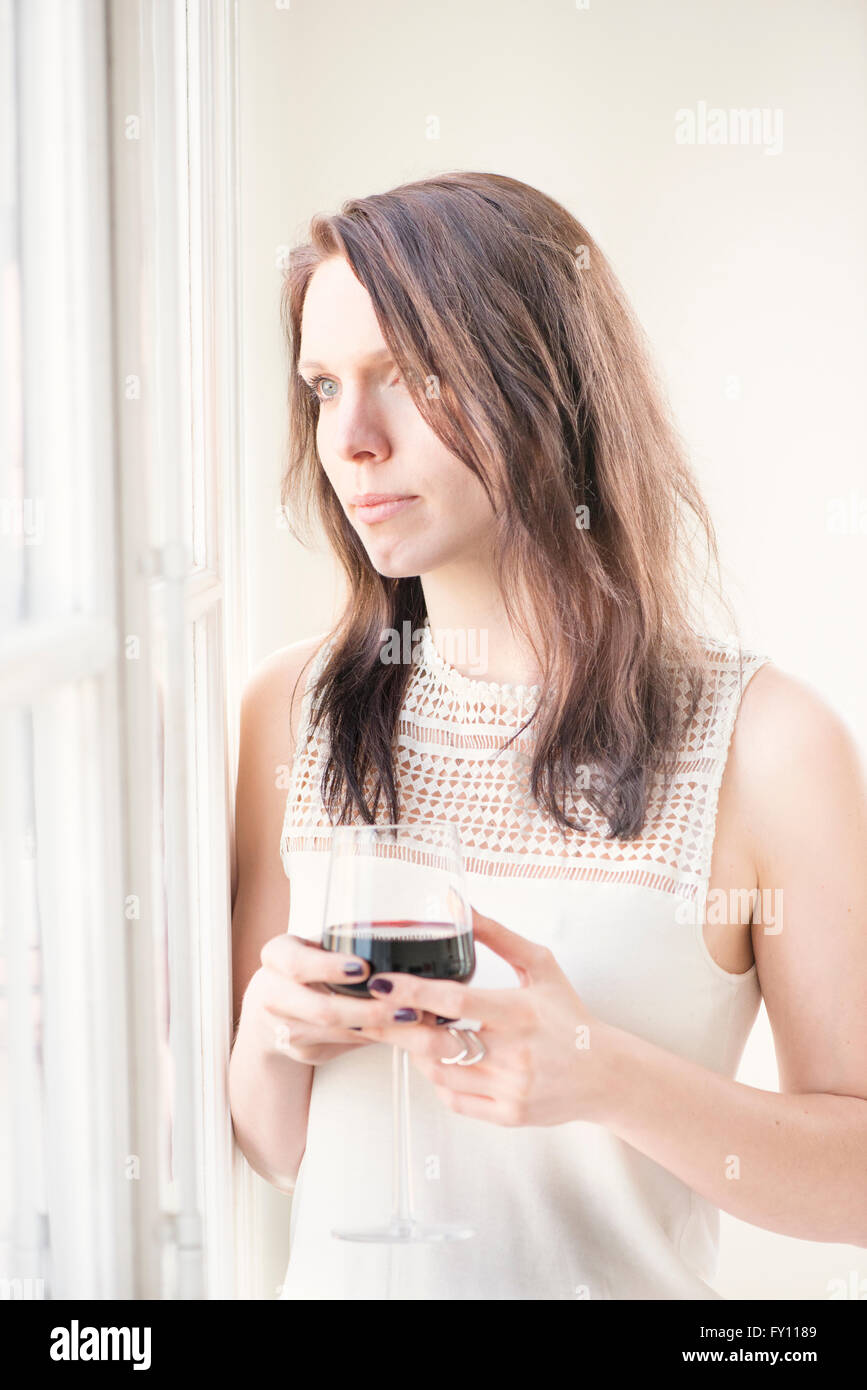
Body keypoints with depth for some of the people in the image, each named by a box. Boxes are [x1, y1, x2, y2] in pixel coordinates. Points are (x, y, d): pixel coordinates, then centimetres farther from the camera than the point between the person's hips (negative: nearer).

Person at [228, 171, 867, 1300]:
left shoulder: (767, 742, -18)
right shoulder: (290, 709, -8)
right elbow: (278, 1151, 0)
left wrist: (606, 1077, -26)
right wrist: (269, 1035, -20)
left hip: (623, 1279, -2)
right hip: (340, 1278, 3)